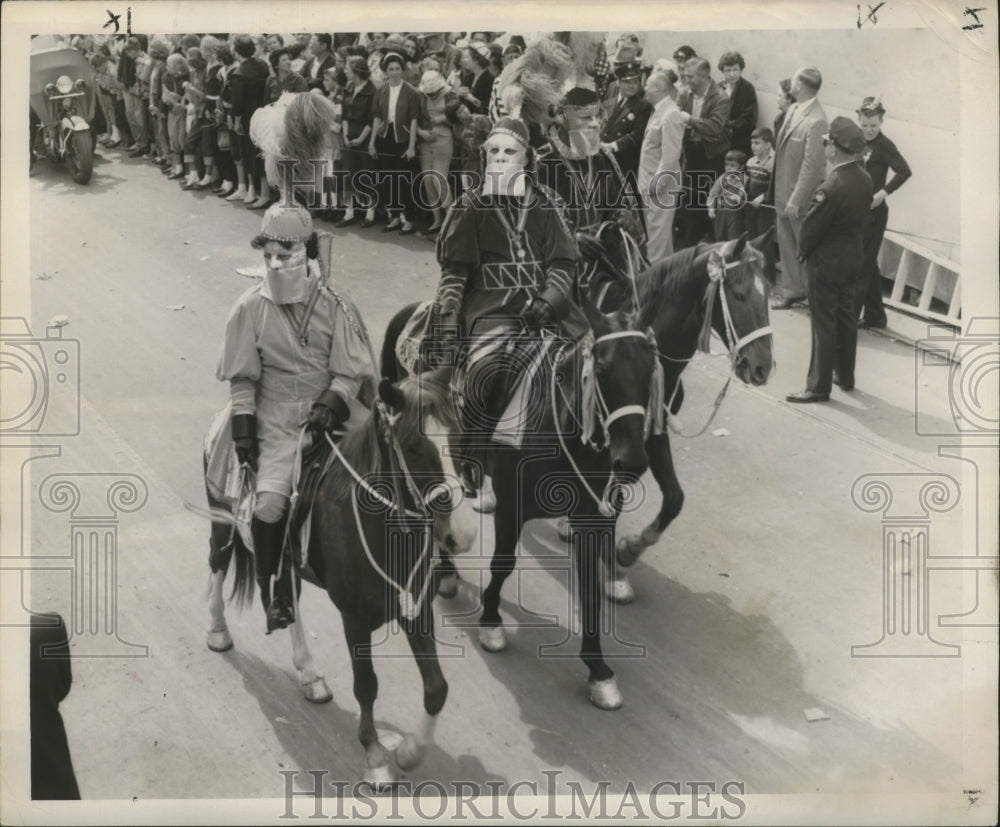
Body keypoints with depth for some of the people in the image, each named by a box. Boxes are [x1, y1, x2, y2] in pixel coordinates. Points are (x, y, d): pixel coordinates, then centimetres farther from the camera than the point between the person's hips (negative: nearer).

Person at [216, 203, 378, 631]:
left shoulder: (336, 306, -3)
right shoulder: (250, 308, -3)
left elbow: (350, 372, -1)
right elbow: (242, 378, 1)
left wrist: (331, 404, -17)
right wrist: (243, 429, -6)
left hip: (332, 413, 1)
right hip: (278, 421, -1)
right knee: (270, 503, -17)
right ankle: (275, 593, 1)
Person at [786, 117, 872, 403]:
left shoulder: (831, 186, -26)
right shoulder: (865, 179, -1)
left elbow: (812, 226, -18)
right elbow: (862, 215, 6)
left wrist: (802, 249, -1)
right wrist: (851, 241, 13)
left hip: (827, 260, -8)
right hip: (854, 255, 8)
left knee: (823, 323, 0)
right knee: (846, 316, 19)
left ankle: (819, 386, 7)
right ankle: (846, 376, 30)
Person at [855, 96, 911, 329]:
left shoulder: (884, 145, -11)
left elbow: (904, 171, -22)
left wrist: (884, 192, -28)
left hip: (873, 212, -8)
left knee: (862, 264, -5)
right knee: (868, 263, 14)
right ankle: (875, 315, 23)